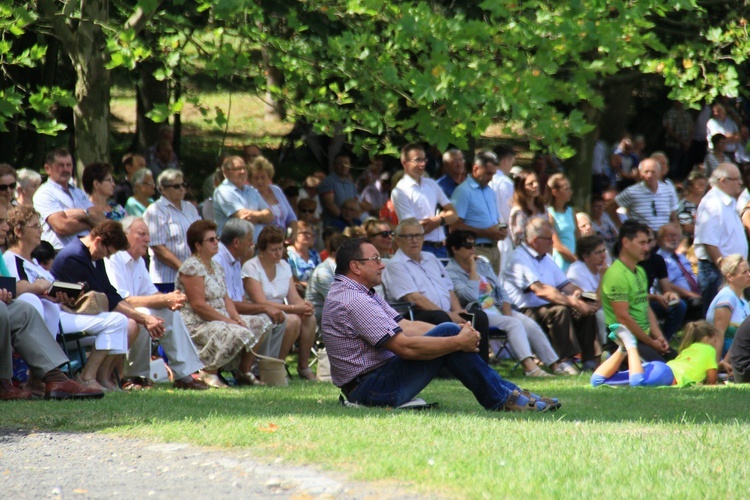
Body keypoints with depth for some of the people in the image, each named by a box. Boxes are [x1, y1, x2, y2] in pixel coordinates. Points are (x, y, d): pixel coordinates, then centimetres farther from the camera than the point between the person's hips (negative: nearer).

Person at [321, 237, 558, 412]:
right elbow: (405, 347, -24)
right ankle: (502, 398, -7)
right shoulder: (354, 301, -19)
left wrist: (457, 333, -1)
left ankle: (507, 391, 4)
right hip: (373, 391, -11)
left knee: (449, 334, 6)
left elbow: (406, 326, 12)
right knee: (448, 333, -15)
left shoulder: (360, 294, 16)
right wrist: (458, 342, -15)